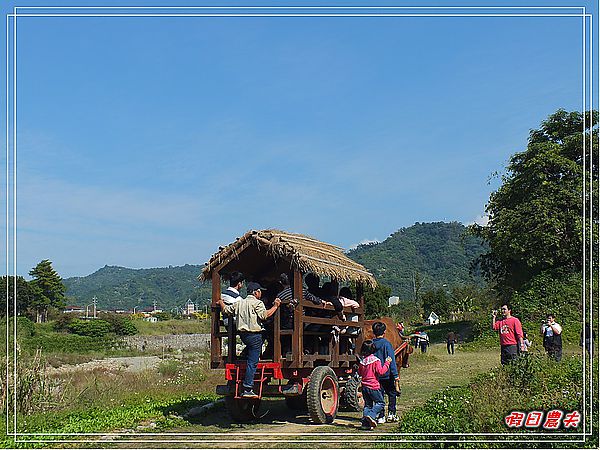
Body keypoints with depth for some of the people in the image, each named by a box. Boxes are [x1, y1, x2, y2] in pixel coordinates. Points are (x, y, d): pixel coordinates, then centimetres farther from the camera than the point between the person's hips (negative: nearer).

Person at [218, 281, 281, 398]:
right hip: (254, 335, -7)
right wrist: (275, 306, -11)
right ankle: (247, 390, -8)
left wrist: (220, 302, 42)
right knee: (252, 362, -6)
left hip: (242, 334, 7)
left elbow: (226, 310, 23)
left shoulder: (239, 303, 14)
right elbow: (264, 315, -21)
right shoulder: (257, 303, -7)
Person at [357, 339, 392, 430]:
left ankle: (365, 423, 8)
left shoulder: (361, 361, 4)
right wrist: (387, 363, -7)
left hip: (364, 386, 6)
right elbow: (381, 371, -15)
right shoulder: (375, 360, -13)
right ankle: (371, 415, -15)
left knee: (368, 404, 13)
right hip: (374, 386, -6)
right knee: (380, 403, 6)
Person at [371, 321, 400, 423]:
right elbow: (391, 360, -13)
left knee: (379, 396, 9)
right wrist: (395, 375, -11)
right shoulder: (386, 343, -11)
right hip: (387, 375, -3)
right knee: (392, 393, 16)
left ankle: (381, 417, 9)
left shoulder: (371, 344, 2)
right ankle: (391, 413, 10)